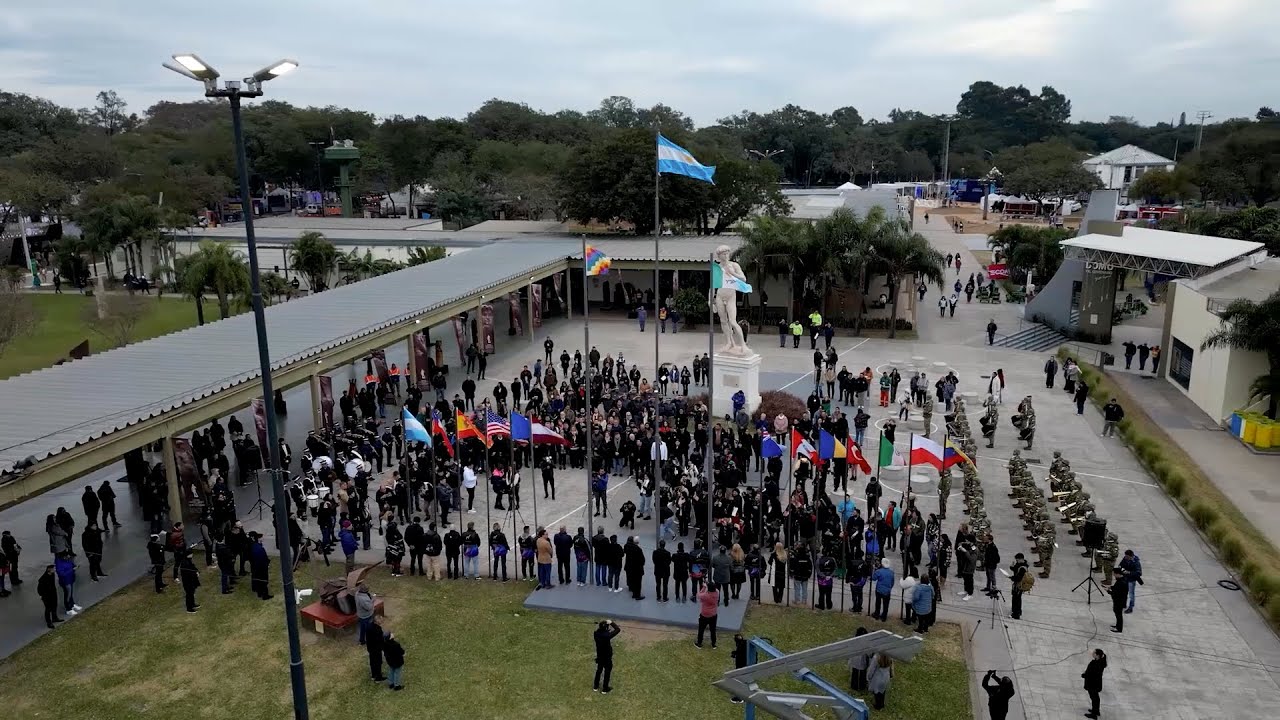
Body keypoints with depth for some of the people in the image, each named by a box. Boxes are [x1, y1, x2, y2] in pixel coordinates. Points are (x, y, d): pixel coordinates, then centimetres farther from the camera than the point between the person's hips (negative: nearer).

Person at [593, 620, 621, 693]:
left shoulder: (596, 634, -16)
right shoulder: (607, 635, -32)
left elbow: (599, 630, 9)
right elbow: (618, 629, -23)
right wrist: (611, 622, -15)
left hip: (599, 656, 5)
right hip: (607, 658, -5)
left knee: (599, 670, 24)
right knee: (607, 672, 14)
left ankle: (595, 687, 36)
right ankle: (605, 689, 26)